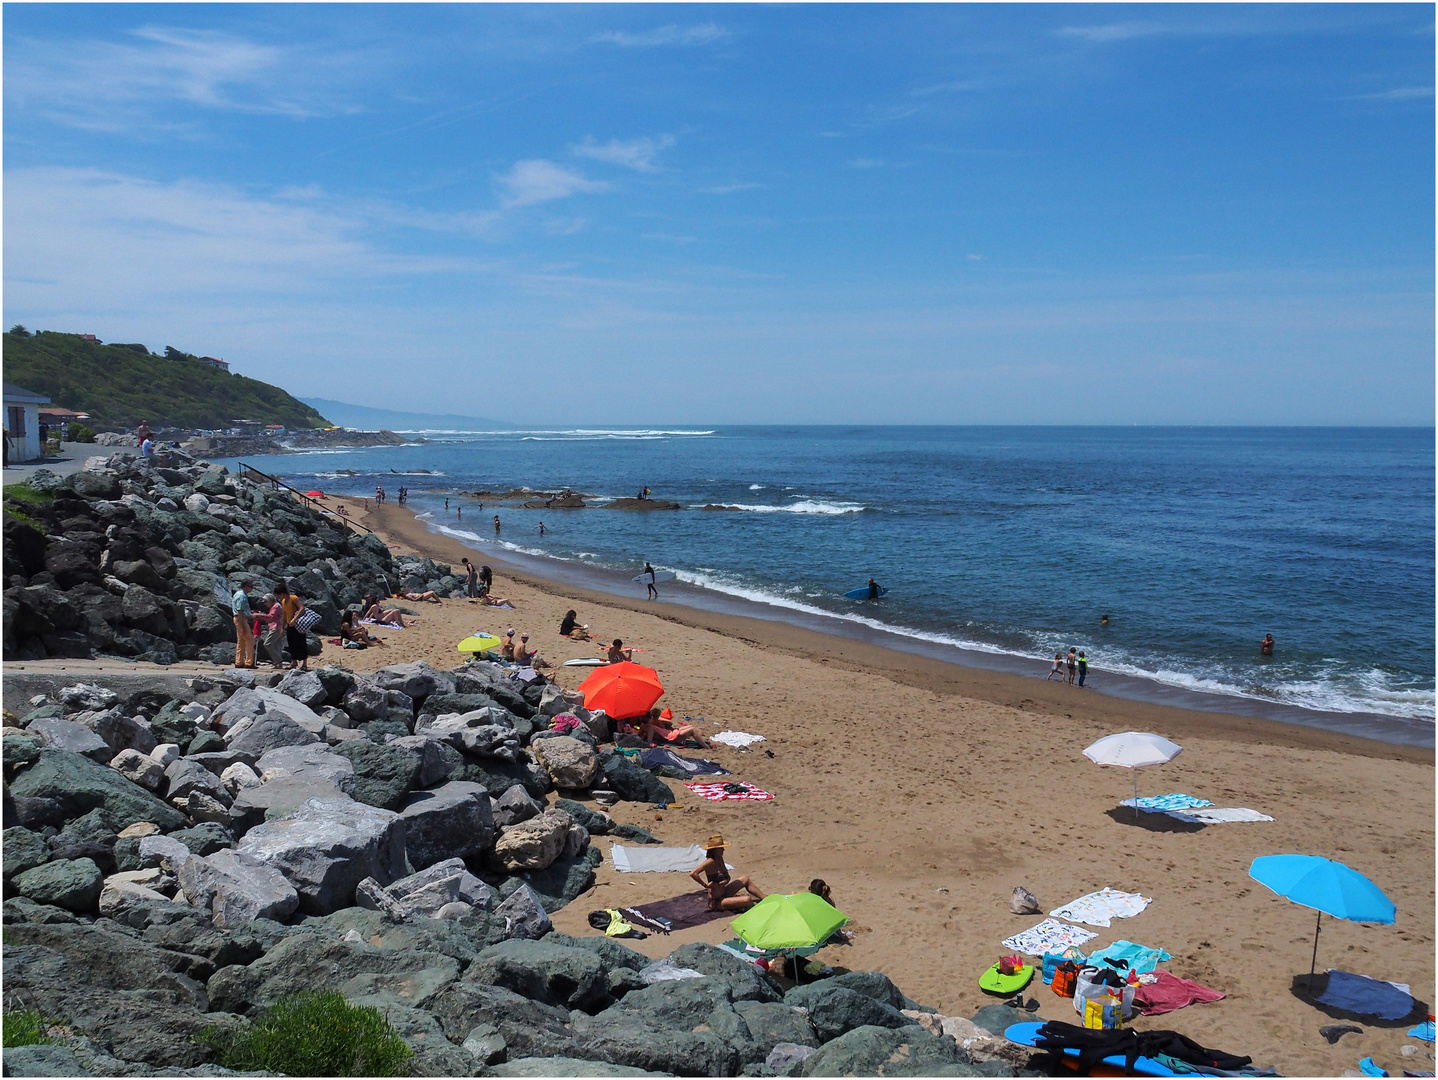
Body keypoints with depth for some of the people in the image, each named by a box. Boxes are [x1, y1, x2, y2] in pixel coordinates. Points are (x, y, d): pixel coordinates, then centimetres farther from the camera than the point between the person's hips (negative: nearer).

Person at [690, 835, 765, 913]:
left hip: (723, 894, 10)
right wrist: (705, 885, -24)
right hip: (716, 902, -10)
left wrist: (725, 881, -8)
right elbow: (693, 873, -34)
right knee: (747, 899, -22)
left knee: (745, 879, 18)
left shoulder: (719, 859, 5)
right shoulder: (710, 862, -22)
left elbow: (728, 877, 15)